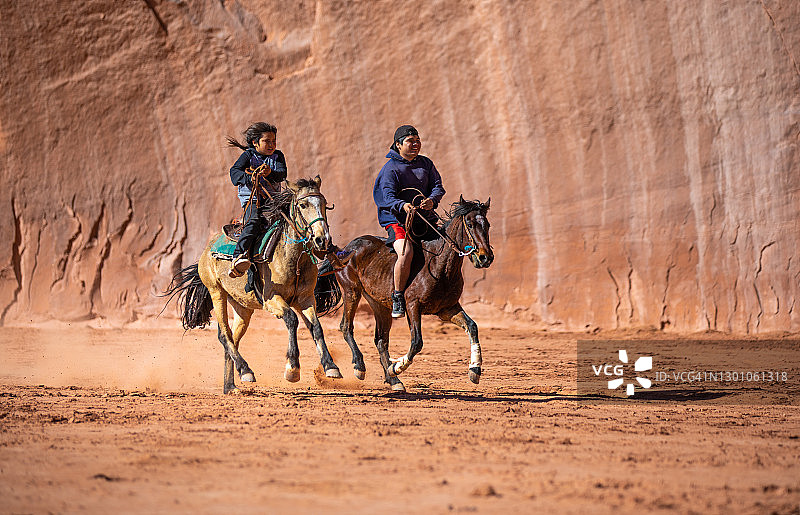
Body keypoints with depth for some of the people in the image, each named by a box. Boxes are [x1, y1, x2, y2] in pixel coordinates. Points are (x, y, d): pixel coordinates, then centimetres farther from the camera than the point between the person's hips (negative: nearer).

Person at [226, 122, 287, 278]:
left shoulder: (277, 156, 13)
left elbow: (282, 174, -4)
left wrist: (270, 174, -27)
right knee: (254, 221, -32)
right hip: (251, 199, -4)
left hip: (273, 199, 4)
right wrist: (250, 177, -28)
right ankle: (238, 257, -45)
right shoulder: (248, 155, 5)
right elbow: (234, 173, -9)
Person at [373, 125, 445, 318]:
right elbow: (388, 197, -17)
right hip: (397, 221, -6)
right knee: (406, 252, -31)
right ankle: (398, 298, -20)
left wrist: (432, 199, -19)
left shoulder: (426, 164, 13)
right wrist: (402, 206, -38)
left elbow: (438, 186, 5)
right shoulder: (390, 169, -5)